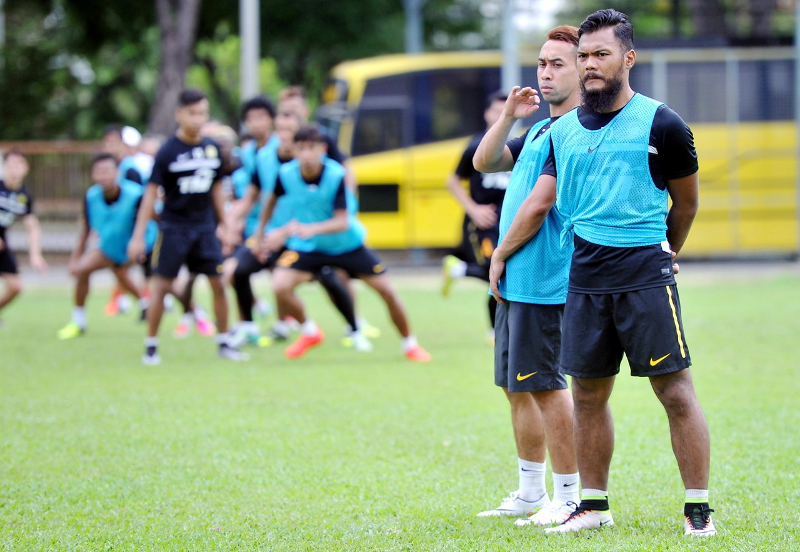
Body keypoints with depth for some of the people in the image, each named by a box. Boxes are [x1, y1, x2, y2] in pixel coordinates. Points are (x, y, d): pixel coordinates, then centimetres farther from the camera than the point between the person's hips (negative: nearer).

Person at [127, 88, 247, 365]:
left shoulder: (212, 148, 3)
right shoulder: (168, 151, -10)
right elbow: (151, 192, -8)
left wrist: (223, 223, 17)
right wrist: (138, 236, -10)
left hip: (205, 227, 4)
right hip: (174, 226, -4)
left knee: (218, 283, 0)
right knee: (162, 285, -2)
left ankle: (224, 342, 12)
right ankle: (151, 346, 7)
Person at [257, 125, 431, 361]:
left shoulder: (336, 175, -26)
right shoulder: (286, 174, -19)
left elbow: (342, 222, -32)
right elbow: (273, 198, 5)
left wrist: (312, 228, -49)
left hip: (347, 243, -1)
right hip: (307, 246, 1)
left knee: (387, 290, -3)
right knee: (280, 286, -22)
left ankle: (410, 344, 22)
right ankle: (309, 333, 6)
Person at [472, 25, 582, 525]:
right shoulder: (541, 129, 18)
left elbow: (539, 204, -17)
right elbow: (485, 163, 19)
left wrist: (501, 256, -7)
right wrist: (508, 117, 3)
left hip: (544, 281, -10)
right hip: (516, 281, 10)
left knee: (544, 384, -7)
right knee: (517, 385, 13)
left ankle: (570, 496, -1)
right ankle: (531, 492, 22)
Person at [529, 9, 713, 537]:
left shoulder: (662, 125, -2)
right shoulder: (564, 130, 11)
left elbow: (686, 201, 10)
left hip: (645, 274, -4)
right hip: (584, 279, 4)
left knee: (676, 392, -5)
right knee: (588, 395, 9)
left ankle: (699, 508, 0)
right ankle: (593, 505, 20)